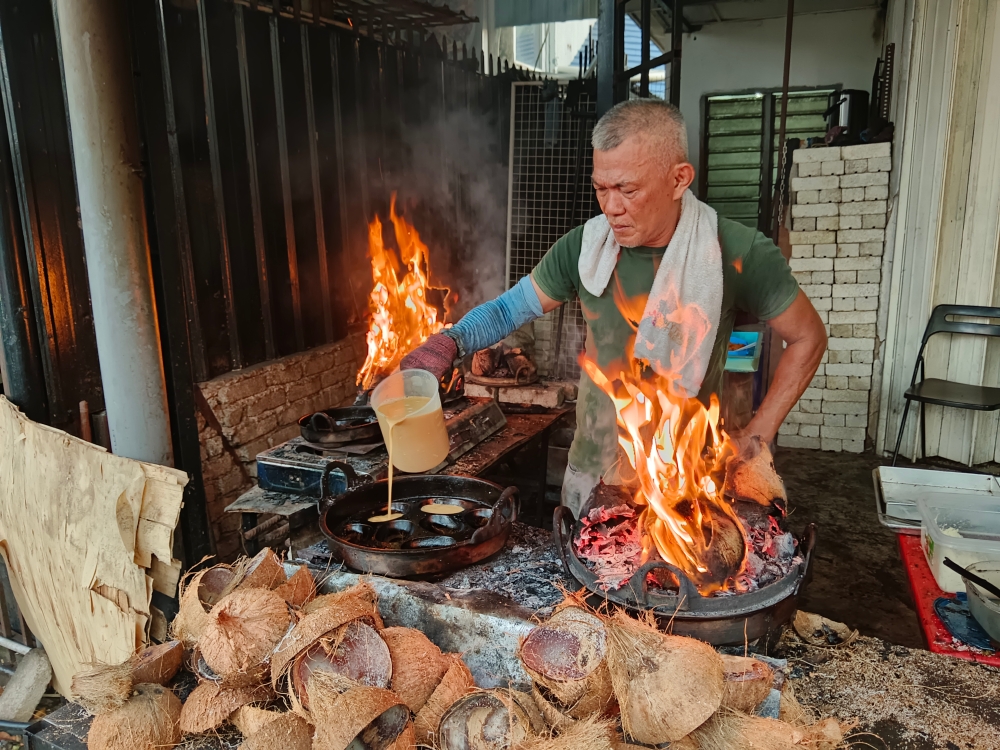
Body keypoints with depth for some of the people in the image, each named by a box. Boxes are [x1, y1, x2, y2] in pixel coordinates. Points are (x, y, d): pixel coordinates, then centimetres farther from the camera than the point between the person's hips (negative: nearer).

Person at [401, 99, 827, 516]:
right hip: (592, 475, 3)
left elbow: (808, 338, -4)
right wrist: (452, 341, -17)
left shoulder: (736, 253, -15)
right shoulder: (584, 246, -7)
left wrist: (755, 439, -7)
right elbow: (511, 308, 3)